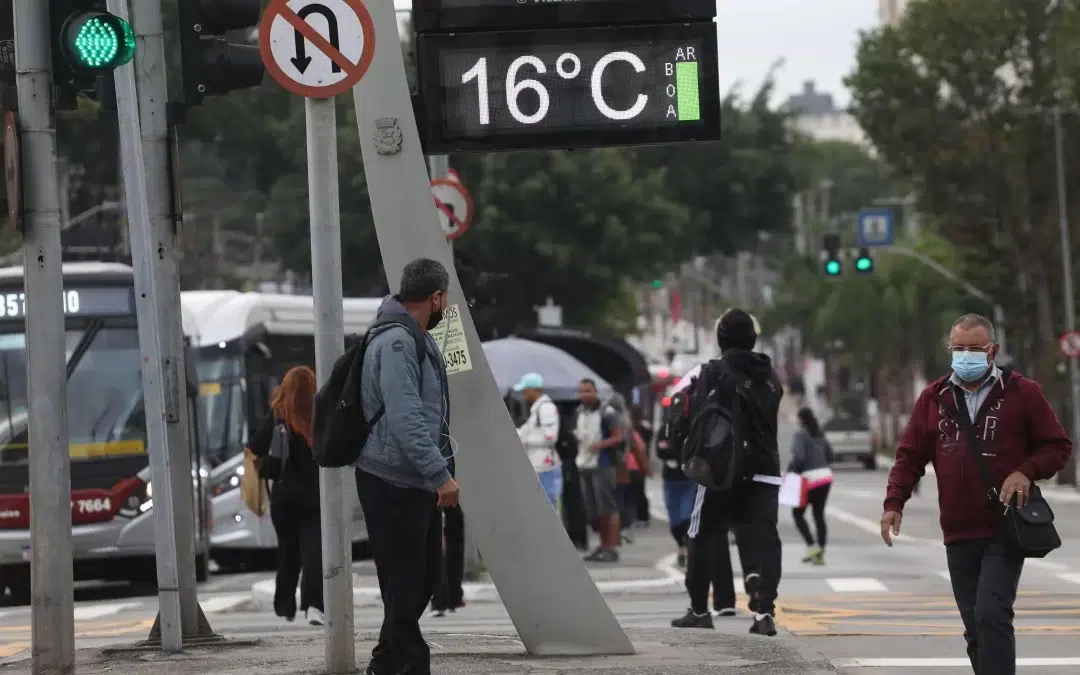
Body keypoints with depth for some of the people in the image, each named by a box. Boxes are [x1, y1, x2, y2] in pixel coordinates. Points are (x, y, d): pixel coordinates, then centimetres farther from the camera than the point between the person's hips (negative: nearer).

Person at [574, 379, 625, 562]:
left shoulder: (607, 412, -8)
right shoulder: (579, 412, 14)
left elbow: (619, 437, -10)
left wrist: (600, 444, -26)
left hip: (602, 466, -7)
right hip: (585, 465, 7)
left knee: (607, 508, -7)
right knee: (592, 511, 9)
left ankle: (612, 548, -5)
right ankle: (603, 545, 18)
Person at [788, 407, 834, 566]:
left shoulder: (801, 435, -10)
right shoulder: (819, 435, 12)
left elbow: (799, 457, -20)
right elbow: (830, 455, 18)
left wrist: (790, 470, -6)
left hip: (810, 478, -7)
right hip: (826, 476, 7)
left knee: (798, 513, 6)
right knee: (819, 514, 9)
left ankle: (812, 546, -7)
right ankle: (820, 553, 6)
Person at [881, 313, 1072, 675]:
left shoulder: (1022, 392, 0)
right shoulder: (934, 397, 10)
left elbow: (1058, 446, 3)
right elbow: (910, 455, 11)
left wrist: (1026, 471, -15)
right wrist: (894, 503, -3)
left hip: (1005, 532, -4)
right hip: (958, 534, 4)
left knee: (992, 615, -17)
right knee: (976, 627, 9)